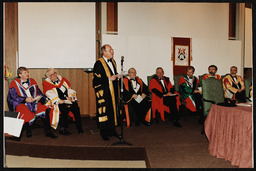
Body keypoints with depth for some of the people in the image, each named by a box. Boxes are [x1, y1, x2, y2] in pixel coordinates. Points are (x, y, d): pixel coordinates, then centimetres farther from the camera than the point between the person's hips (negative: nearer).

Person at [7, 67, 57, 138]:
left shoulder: (32, 81, 21)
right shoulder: (14, 83, 7)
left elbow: (38, 92, 18)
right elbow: (13, 96, -5)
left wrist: (39, 97, -7)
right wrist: (25, 99, -19)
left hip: (34, 102, 4)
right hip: (20, 104, -3)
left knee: (45, 109, -24)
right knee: (26, 113, -37)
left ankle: (48, 131, -18)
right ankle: (28, 131, -16)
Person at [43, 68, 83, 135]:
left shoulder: (63, 79, 17)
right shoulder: (46, 83, 4)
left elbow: (70, 89, 16)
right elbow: (50, 95, -7)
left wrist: (70, 96, -4)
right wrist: (59, 101, -18)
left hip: (68, 100, 4)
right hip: (57, 102, -4)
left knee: (75, 107, -22)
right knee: (64, 108, -33)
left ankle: (79, 128, -11)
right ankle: (62, 129, -21)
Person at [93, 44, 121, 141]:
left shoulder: (113, 61, 13)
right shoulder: (99, 64, -12)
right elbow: (96, 79, -15)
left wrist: (117, 76, 2)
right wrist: (109, 79, -19)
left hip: (113, 91, 8)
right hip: (104, 92, -8)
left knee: (113, 110, 10)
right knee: (104, 111, -3)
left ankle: (112, 130, 21)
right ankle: (104, 132, 9)